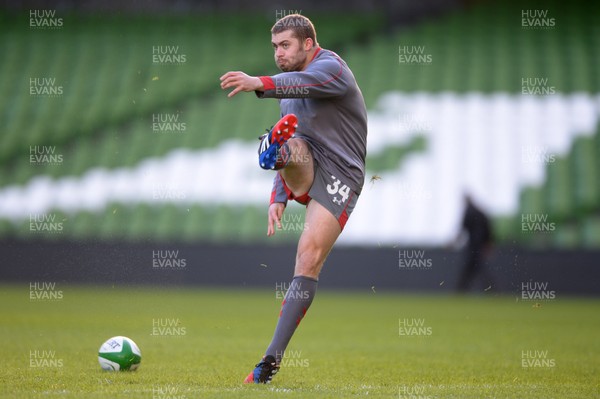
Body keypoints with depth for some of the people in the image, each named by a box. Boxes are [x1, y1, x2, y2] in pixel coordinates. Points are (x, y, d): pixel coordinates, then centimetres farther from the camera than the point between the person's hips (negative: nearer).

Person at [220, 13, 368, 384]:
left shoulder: (330, 67, -8)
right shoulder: (288, 94, 21)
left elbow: (303, 84, -33)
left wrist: (258, 83, -51)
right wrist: (278, 199, 13)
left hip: (339, 175, -7)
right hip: (306, 170, 7)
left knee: (309, 259, -17)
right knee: (292, 143, -27)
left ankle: (273, 357, -16)